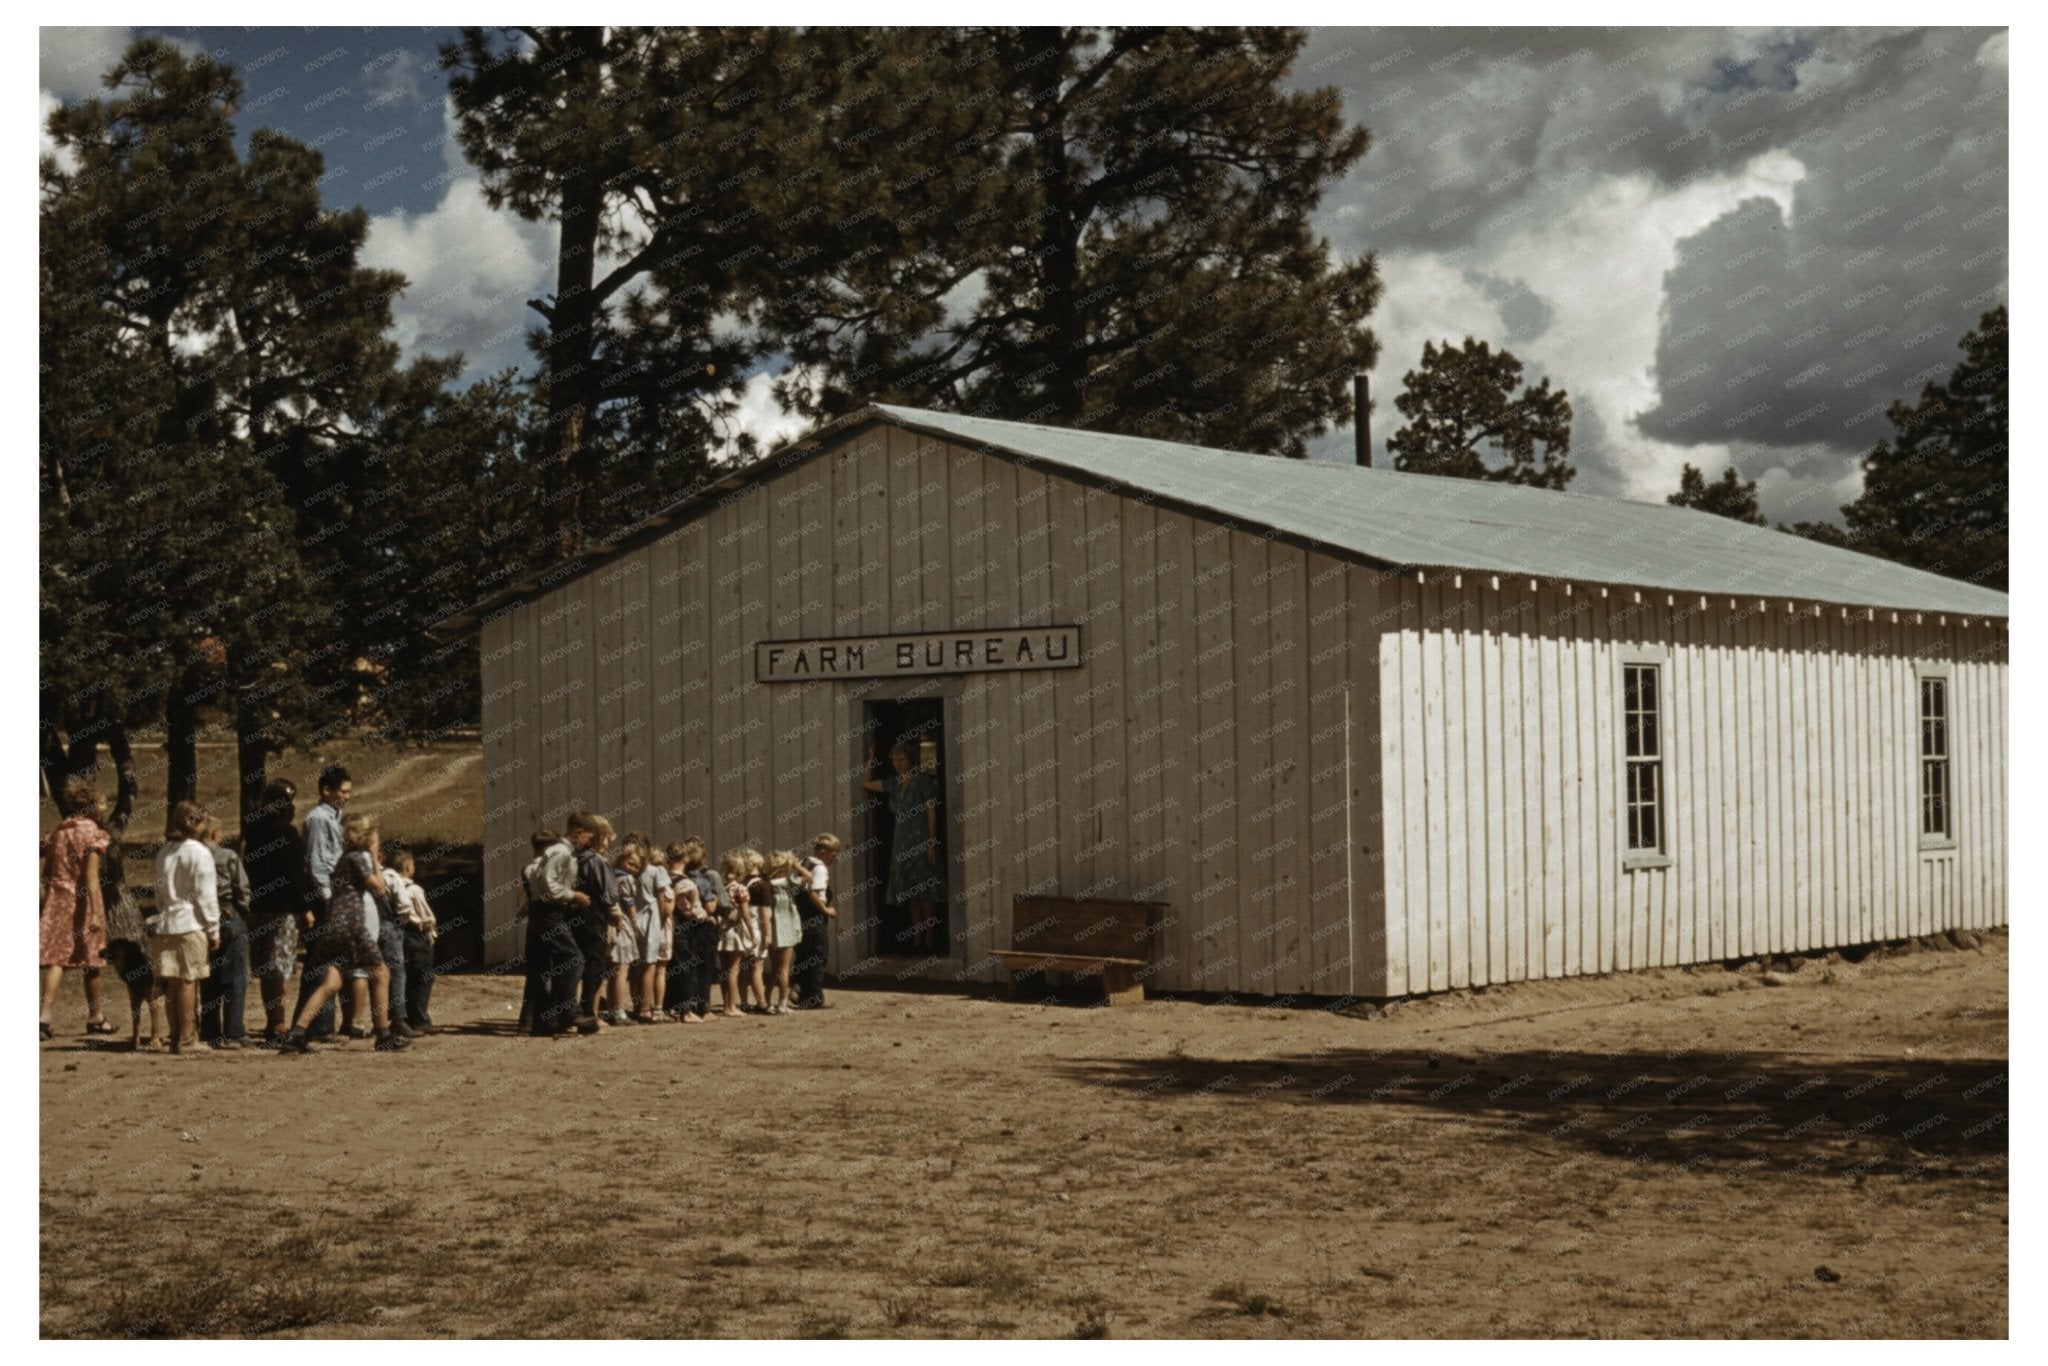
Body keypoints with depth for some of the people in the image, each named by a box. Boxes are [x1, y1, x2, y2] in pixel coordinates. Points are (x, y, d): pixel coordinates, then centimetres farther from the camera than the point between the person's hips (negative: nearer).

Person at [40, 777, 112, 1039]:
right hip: (82, 901, -5)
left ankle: (45, 1015, -17)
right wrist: (96, 913, -20)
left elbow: (45, 870, 11)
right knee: (90, 960, 10)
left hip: (56, 899, 5)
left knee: (55, 959, -1)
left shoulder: (58, 830, 10)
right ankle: (94, 1018, 23)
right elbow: (91, 876, -17)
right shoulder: (94, 834, -9)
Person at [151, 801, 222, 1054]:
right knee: (188, 981, -3)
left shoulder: (164, 852, 12)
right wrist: (214, 929, -5)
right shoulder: (199, 853, -9)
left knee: (172, 984, 8)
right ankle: (186, 1037, -2)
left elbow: (160, 893, 16)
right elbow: (205, 895, -10)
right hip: (191, 925, -6)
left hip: (166, 923, 6)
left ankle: (176, 1036, 12)